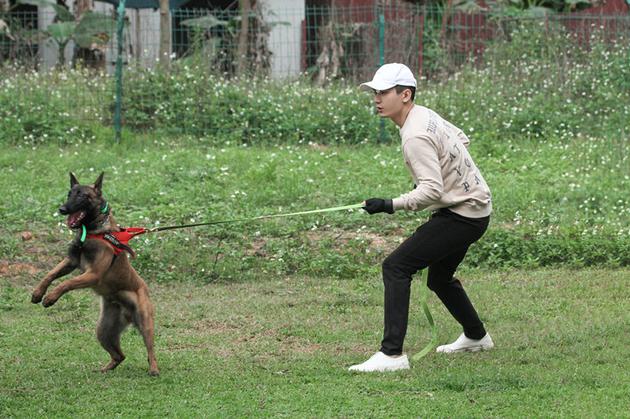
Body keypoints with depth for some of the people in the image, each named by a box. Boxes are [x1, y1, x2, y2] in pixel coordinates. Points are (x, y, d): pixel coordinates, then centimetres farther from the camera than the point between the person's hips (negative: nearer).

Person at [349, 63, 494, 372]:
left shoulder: (416, 137, -23)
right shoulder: (425, 115, 7)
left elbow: (432, 191, -31)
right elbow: (461, 139, 24)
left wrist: (392, 205, -39)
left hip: (461, 215, -11)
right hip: (473, 206, 11)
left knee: (396, 267, -17)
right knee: (439, 278, 28)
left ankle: (392, 354, -23)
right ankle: (475, 337, 48)